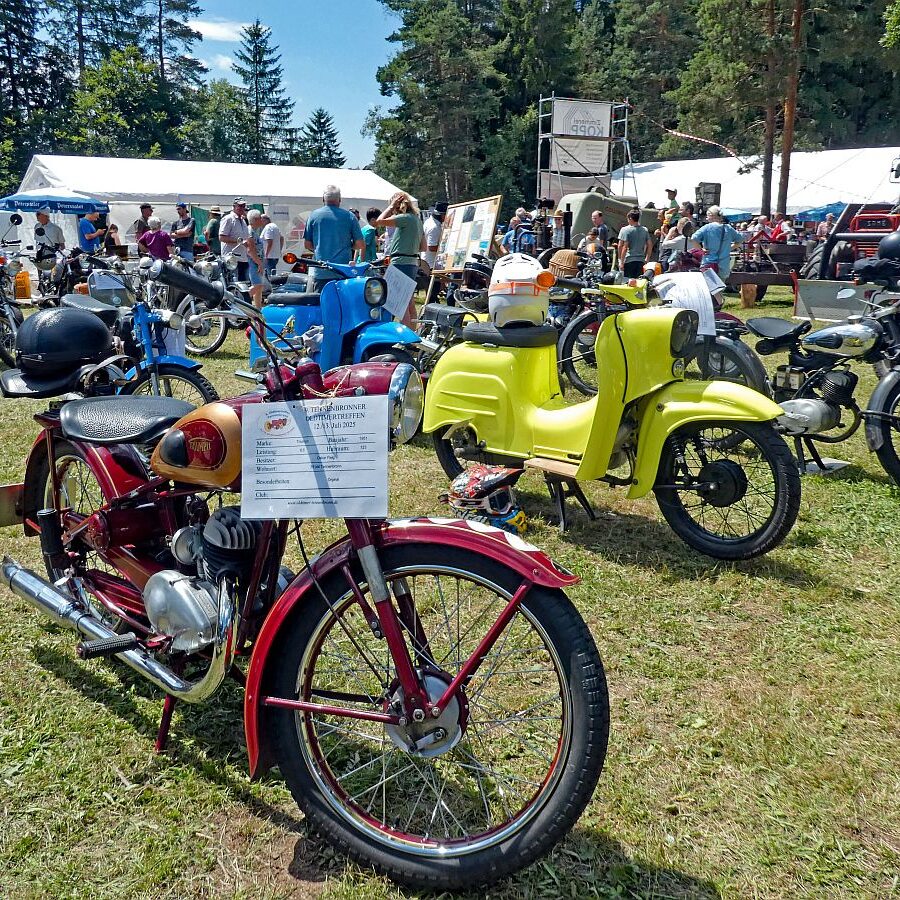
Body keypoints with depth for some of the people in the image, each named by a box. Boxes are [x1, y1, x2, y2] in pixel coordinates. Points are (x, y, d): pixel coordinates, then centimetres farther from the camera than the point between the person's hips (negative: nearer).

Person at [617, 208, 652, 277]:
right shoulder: (645, 230, 10)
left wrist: (621, 262, -9)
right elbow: (650, 245, 11)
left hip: (629, 260, -5)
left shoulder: (625, 230, -6)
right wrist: (647, 259, 18)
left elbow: (625, 247, -11)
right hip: (641, 261, 5)